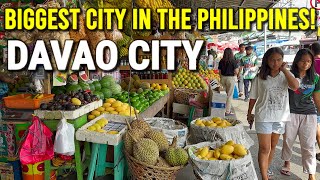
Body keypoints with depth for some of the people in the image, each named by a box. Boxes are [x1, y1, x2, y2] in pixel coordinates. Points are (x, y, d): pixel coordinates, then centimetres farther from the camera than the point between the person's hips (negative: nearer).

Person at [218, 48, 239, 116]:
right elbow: (236, 72, -13)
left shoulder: (221, 61, 1)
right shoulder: (233, 61, -11)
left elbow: (219, 71, 7)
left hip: (223, 78, 4)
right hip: (231, 78, -4)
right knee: (229, 95, 4)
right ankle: (227, 111, 7)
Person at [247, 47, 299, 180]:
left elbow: (295, 86, -23)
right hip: (264, 117, -3)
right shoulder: (260, 78, -7)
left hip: (280, 117, 3)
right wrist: (249, 114, 6)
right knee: (265, 148, 0)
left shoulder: (285, 75, -2)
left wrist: (284, 69, -16)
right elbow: (253, 97, 1)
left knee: (272, 147, 19)